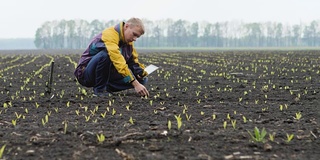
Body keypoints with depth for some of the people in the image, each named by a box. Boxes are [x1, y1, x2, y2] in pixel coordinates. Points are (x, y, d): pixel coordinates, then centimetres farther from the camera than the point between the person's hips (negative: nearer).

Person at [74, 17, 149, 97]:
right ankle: (99, 89, -19)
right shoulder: (110, 34, -23)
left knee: (142, 79, -8)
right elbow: (118, 61, -35)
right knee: (106, 54, -38)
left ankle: (107, 88, 4)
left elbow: (134, 60, 15)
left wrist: (142, 73, -8)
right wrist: (135, 84, -40)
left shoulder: (128, 40, 4)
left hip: (107, 74, 8)